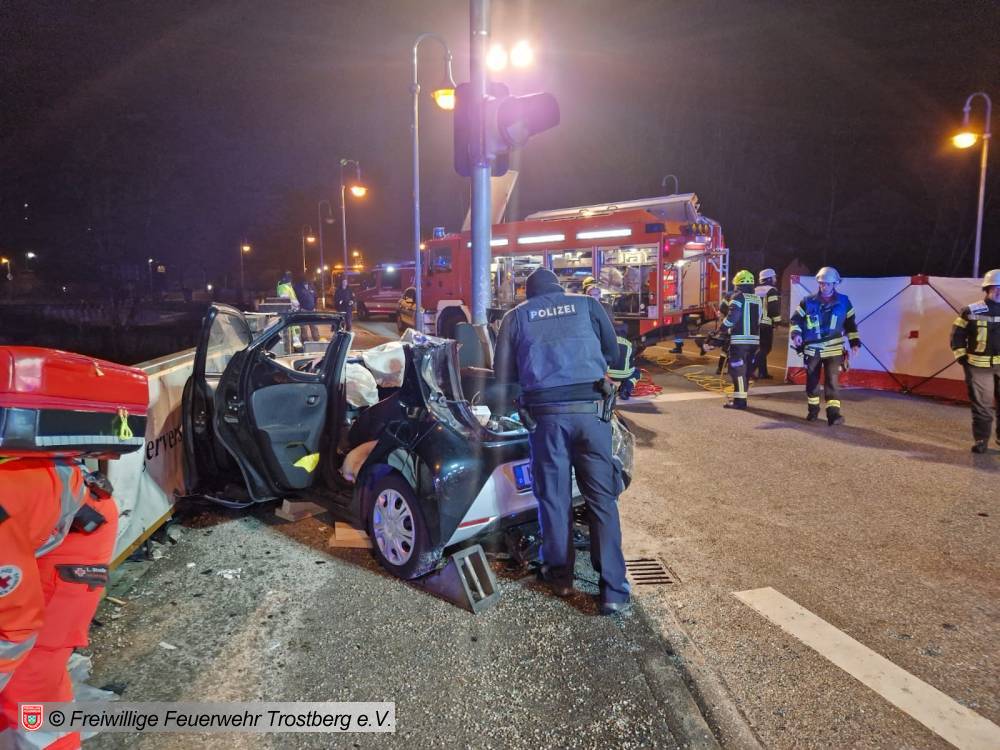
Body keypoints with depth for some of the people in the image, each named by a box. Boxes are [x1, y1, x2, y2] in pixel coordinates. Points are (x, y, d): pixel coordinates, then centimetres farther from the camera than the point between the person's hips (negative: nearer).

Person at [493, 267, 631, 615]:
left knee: (554, 496, 12)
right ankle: (613, 590, 4)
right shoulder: (587, 304, 13)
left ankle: (560, 576, 25)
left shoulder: (515, 316, 12)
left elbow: (503, 376, 11)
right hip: (590, 408, 0)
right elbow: (612, 352, 20)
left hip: (545, 412, 0)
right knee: (602, 497, 4)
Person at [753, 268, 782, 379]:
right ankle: (751, 369, -18)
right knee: (765, 348, -5)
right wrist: (777, 321, -7)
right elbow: (774, 307, -15)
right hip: (766, 323, -8)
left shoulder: (755, 290, 18)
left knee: (761, 348, 15)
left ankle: (763, 373, 17)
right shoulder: (771, 290, -5)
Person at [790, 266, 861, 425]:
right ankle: (813, 410, 25)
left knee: (832, 381, -6)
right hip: (812, 349, 1)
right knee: (812, 381, 9)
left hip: (833, 349, -1)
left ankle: (834, 413, -4)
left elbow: (850, 323, 11)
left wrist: (854, 341, 5)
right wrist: (796, 333, -16)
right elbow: (796, 319, 2)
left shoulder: (843, 302, 2)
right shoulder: (808, 301, -2)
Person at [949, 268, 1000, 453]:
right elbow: (957, 335, 3)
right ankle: (981, 439, 12)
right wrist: (962, 357, -2)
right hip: (979, 366, -2)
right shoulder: (972, 311, -3)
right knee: (981, 404, 4)